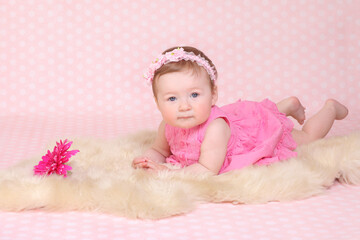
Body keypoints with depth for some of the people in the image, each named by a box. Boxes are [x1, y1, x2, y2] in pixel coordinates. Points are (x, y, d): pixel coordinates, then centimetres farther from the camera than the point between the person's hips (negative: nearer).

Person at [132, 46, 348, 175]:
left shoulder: (215, 128, -48)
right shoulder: (167, 127, -28)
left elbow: (208, 170, -46)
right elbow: (159, 150, -8)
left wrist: (167, 172, -50)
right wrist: (149, 160, -31)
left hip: (261, 124, -6)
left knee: (307, 138, 21)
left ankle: (330, 108, 44)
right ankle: (289, 105, 56)